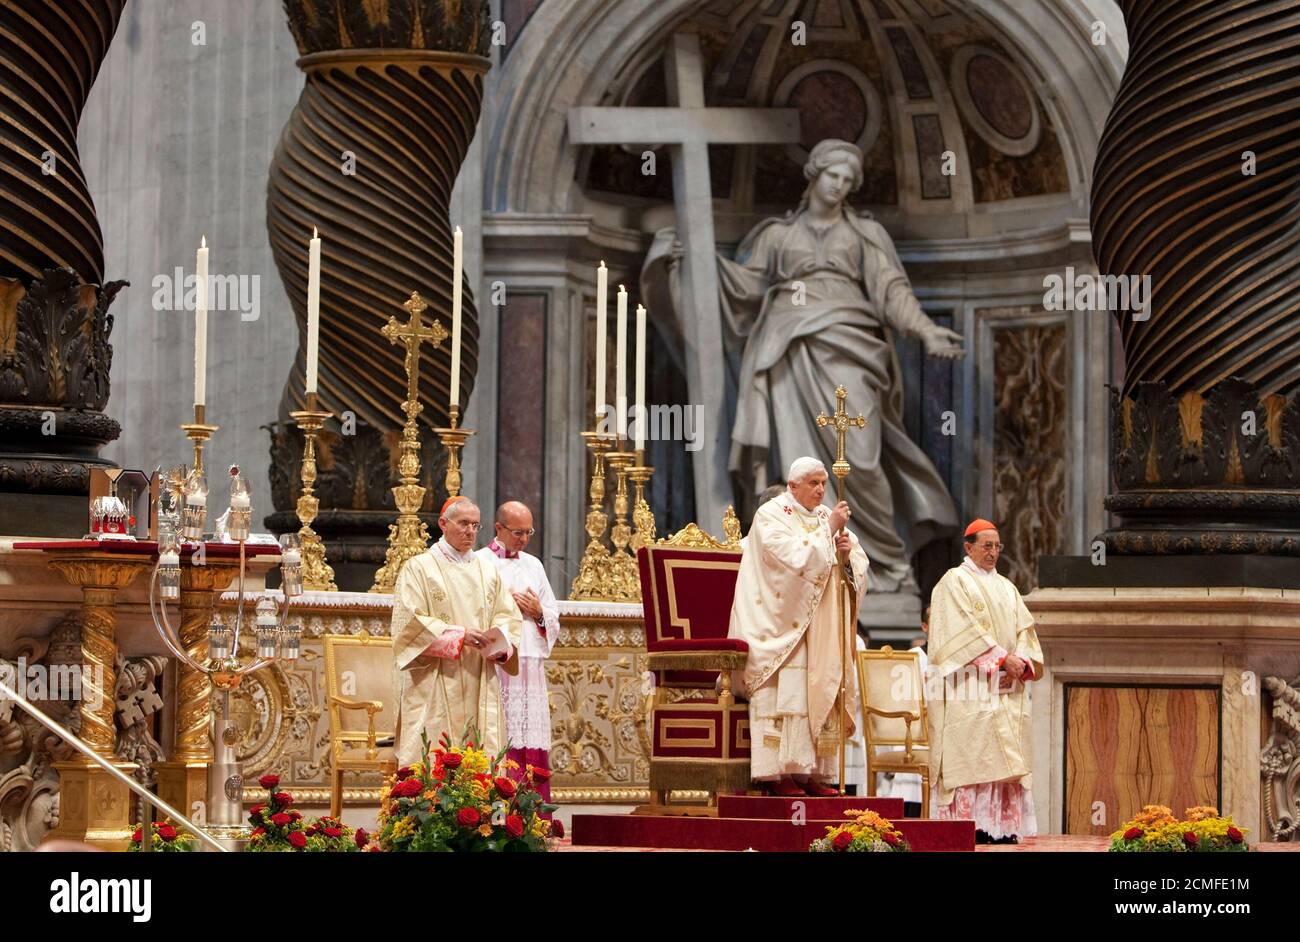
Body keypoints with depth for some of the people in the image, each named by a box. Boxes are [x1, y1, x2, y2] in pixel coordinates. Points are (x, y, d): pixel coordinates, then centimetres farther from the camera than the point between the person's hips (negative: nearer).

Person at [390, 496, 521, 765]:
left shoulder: (488, 571, 18)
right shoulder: (419, 568, 2)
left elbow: (508, 617, 13)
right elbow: (410, 621, -8)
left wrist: (499, 644, -9)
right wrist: (459, 635, -17)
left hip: (480, 686, 5)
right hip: (435, 688, -4)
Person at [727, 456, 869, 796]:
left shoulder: (828, 517, 15)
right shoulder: (771, 515, -4)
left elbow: (859, 570, 10)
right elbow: (797, 558, -19)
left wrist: (847, 555, -11)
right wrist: (828, 530, -17)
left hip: (821, 633, 7)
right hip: (782, 625, -7)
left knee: (818, 692, 2)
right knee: (785, 691, -13)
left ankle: (808, 772, 3)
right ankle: (775, 772, -16)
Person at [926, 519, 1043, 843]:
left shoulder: (1006, 588, 22)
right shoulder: (954, 582, 2)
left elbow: (1023, 630, 14)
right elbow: (966, 629, -10)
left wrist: (1022, 662, -6)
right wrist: (1002, 658, -16)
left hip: (1005, 688, 6)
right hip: (968, 684, -6)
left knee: (1003, 758, -1)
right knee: (970, 754, -12)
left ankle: (1003, 827, -5)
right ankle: (970, 827, -16)